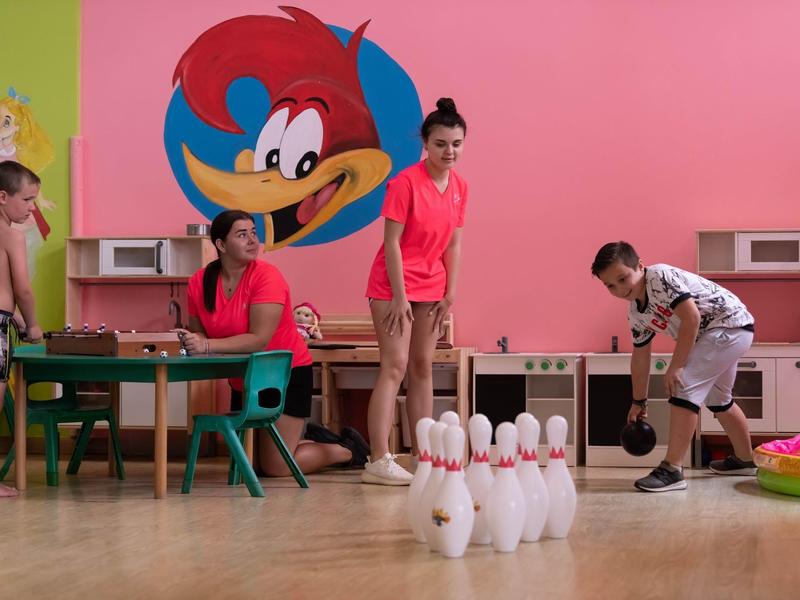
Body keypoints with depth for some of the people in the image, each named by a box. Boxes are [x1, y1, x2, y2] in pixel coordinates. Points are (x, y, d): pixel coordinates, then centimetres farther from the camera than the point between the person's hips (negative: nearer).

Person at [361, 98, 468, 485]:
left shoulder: (459, 187, 4)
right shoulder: (406, 183, -16)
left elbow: (454, 243, 8)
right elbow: (391, 242, -16)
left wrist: (450, 293, 3)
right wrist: (399, 296, -18)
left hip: (431, 286, 7)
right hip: (394, 284, -7)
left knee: (423, 368, 10)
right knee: (395, 366, -12)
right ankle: (379, 461, -14)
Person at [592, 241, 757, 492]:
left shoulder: (661, 276, -23)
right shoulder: (636, 314, 3)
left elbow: (691, 317, -29)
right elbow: (640, 356, 13)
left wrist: (675, 367, -24)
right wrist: (639, 402, 18)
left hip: (731, 323, -10)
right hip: (712, 336, 10)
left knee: (683, 386, -20)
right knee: (717, 399, 25)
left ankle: (672, 470, -21)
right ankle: (744, 460, 45)